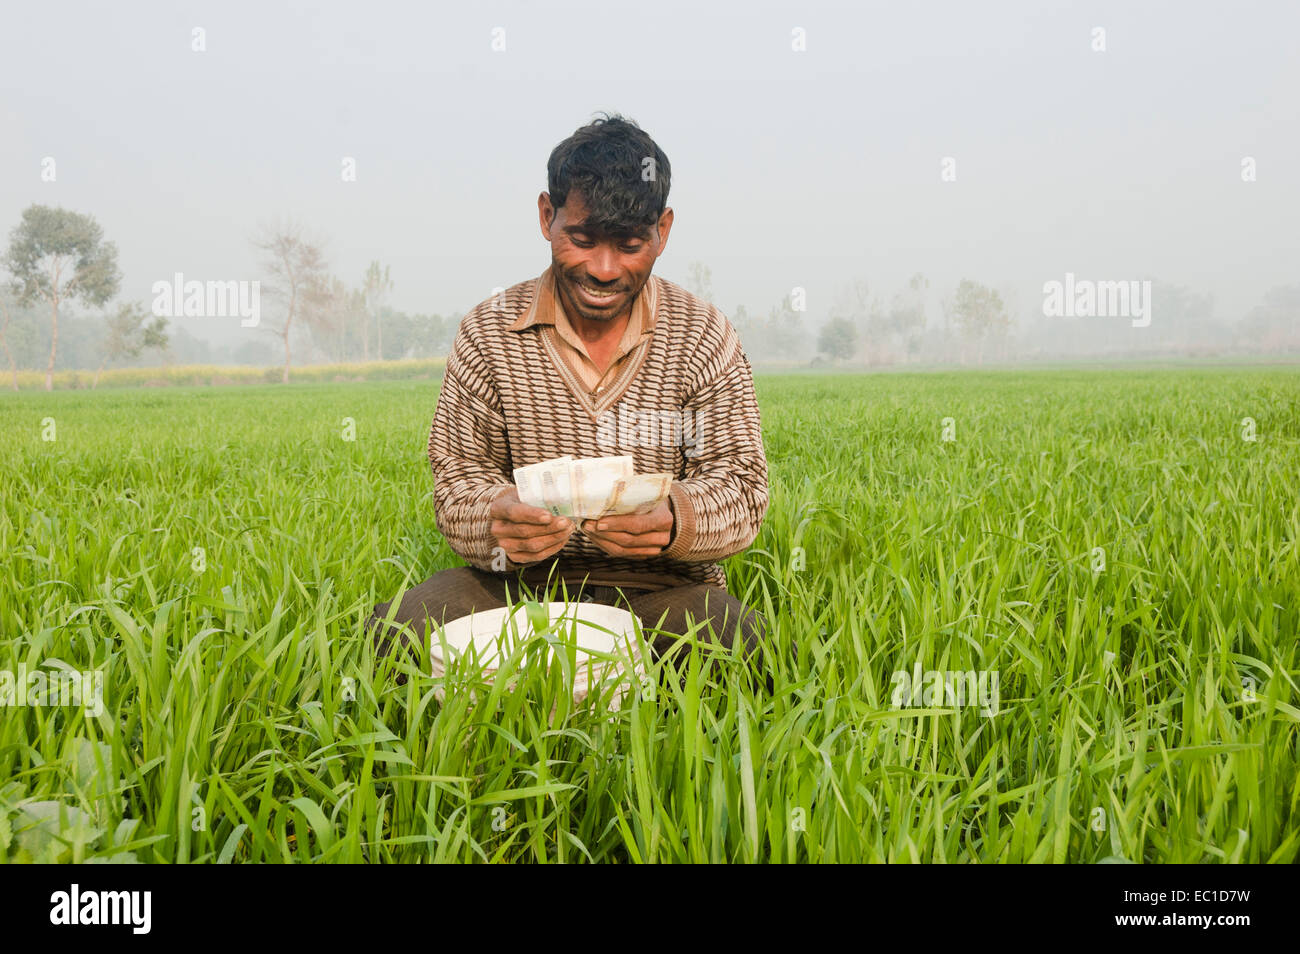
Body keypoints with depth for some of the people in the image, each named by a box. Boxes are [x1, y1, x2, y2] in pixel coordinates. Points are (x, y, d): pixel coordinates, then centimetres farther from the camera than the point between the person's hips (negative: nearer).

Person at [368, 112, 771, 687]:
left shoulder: (705, 338, 1)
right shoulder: (488, 332, 2)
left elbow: (742, 487, -2)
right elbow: (459, 478, 2)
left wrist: (676, 517, -27)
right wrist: (498, 515, -24)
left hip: (662, 590, 0)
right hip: (516, 587, 0)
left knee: (744, 652, -33)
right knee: (393, 634, -28)